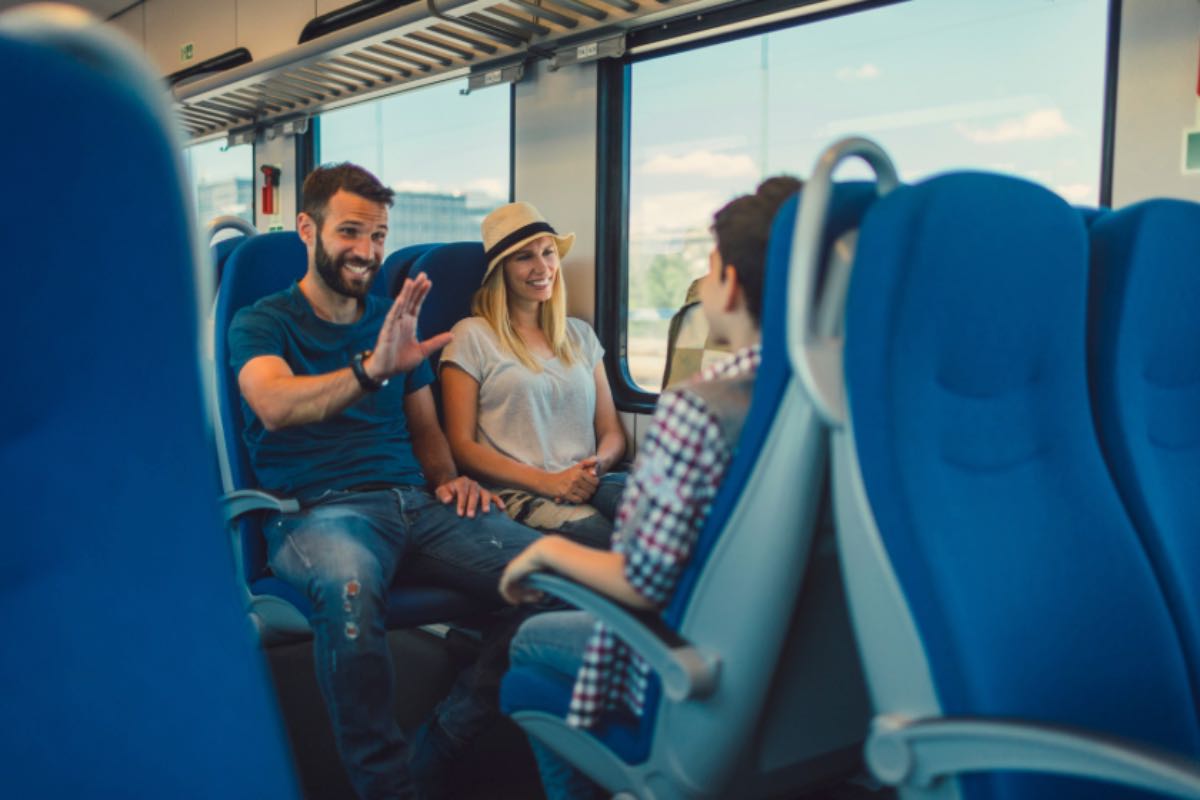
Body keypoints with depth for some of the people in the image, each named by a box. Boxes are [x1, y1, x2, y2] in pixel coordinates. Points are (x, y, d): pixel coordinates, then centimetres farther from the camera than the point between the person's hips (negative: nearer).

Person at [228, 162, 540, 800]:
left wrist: (449, 480, 4)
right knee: (347, 586, -41)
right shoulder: (261, 323, 6)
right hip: (317, 508, -4)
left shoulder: (396, 322, 22)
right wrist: (371, 370, -34)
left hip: (415, 501, 5)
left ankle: (447, 740, -5)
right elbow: (274, 406, -16)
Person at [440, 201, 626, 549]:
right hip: (521, 495, -5)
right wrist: (547, 481, -12)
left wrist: (598, 464, -7)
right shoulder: (472, 336, 6)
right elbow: (461, 445, 0)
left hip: (590, 484, 5)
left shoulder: (580, 334, 22)